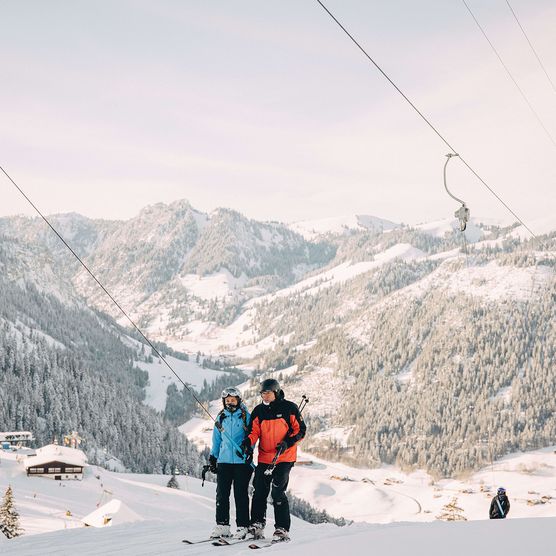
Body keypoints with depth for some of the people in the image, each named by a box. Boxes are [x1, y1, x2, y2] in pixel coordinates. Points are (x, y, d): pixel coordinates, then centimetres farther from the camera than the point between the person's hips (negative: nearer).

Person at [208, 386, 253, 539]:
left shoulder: (245, 416, 2)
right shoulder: (221, 418, 14)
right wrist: (213, 457, 15)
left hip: (241, 461, -4)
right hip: (224, 461, 4)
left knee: (241, 495, -2)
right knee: (222, 494, 1)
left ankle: (242, 526, 3)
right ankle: (222, 525, 7)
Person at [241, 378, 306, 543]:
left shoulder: (289, 408, -3)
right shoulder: (259, 411, 8)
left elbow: (300, 430, 0)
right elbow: (254, 431, 5)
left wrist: (287, 443, -16)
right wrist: (248, 441, -18)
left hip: (284, 458, -4)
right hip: (264, 458, 4)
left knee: (278, 492, -12)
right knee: (259, 492, 3)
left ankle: (282, 529, -5)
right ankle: (257, 525, 16)